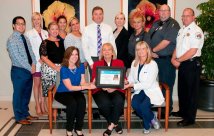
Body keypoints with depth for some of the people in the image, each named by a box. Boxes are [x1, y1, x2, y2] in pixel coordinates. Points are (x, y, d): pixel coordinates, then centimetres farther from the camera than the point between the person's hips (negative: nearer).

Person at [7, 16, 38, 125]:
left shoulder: (25, 38, 11)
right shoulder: (12, 40, -13)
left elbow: (31, 52, 11)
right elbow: (17, 58, -19)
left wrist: (33, 64, -6)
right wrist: (30, 68, -15)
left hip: (29, 70, 7)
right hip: (19, 71, -7)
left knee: (27, 93, 17)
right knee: (18, 94, 5)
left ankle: (25, 113, 32)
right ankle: (19, 117, 18)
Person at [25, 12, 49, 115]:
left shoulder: (45, 33, 14)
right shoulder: (29, 33, 2)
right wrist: (38, 59, -10)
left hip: (45, 62, 3)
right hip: (36, 62, -3)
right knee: (37, 84, 1)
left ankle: (42, 104, 15)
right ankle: (37, 105, 9)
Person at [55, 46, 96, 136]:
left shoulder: (81, 66, -2)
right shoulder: (64, 69, -18)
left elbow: (82, 83, -5)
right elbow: (70, 87, -23)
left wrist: (90, 84, -28)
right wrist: (87, 87, -33)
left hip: (75, 92, 4)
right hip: (62, 93, -4)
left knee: (82, 101, -29)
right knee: (72, 103, -34)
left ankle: (78, 128, -12)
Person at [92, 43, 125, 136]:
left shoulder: (119, 63, 15)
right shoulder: (96, 64, 15)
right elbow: (94, 80, 5)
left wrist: (114, 87, -13)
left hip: (116, 89, 0)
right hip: (101, 90, 0)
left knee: (118, 101, -33)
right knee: (105, 103, -32)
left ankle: (111, 125, -12)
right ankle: (115, 123, -5)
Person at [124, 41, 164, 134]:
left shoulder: (153, 64, -12)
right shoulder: (134, 63, 8)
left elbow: (148, 84, -18)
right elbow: (131, 78, 10)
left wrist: (132, 85, -22)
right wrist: (126, 82, -14)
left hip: (151, 91, -5)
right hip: (140, 91, 5)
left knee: (143, 106, -30)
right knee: (134, 104, -26)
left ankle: (147, 125, 5)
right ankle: (152, 118, 2)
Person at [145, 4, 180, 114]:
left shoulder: (173, 24, -6)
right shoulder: (155, 24, 16)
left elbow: (166, 41, -16)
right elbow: (148, 39, 11)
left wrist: (153, 50, -7)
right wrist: (150, 52, -5)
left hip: (166, 59, -6)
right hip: (154, 58, 6)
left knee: (166, 84, 3)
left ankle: (167, 108, 16)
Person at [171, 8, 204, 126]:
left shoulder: (196, 31, -14)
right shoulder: (181, 30, 13)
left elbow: (192, 51, -20)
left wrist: (178, 60, -14)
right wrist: (173, 59, -2)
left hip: (192, 64, -8)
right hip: (181, 64, 8)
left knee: (191, 91, 1)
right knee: (182, 89, 18)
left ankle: (190, 118, 10)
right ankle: (183, 111, 34)